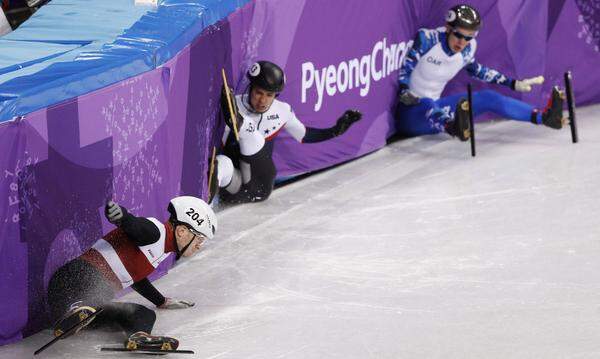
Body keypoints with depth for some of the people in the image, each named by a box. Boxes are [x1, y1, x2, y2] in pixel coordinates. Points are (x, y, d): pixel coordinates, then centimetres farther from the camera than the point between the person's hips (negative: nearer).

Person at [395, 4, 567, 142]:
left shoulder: (468, 49, -1)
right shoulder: (427, 38, -18)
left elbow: (477, 71, 20)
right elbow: (404, 69, -14)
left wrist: (514, 84, 19)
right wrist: (404, 93, -32)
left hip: (435, 111, 6)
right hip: (409, 112, -6)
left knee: (487, 98, -10)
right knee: (428, 104, -42)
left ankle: (544, 117, -19)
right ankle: (454, 127, -77)